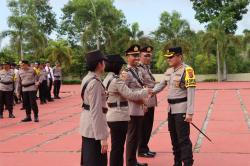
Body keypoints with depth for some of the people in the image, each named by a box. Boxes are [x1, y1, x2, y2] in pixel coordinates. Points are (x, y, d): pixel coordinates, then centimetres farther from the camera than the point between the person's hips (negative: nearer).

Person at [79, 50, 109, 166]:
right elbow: (96, 112, -25)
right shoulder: (95, 83, -22)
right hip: (93, 129, -10)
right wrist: (103, 137, -24)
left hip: (87, 127, 10)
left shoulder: (87, 79, 8)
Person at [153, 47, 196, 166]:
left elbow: (191, 93, -19)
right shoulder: (169, 71, 10)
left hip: (182, 109, -8)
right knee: (174, 137, 15)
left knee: (183, 138, -5)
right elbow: (161, 85, 22)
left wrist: (190, 113, -22)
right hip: (171, 108, 8)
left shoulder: (187, 70, -14)